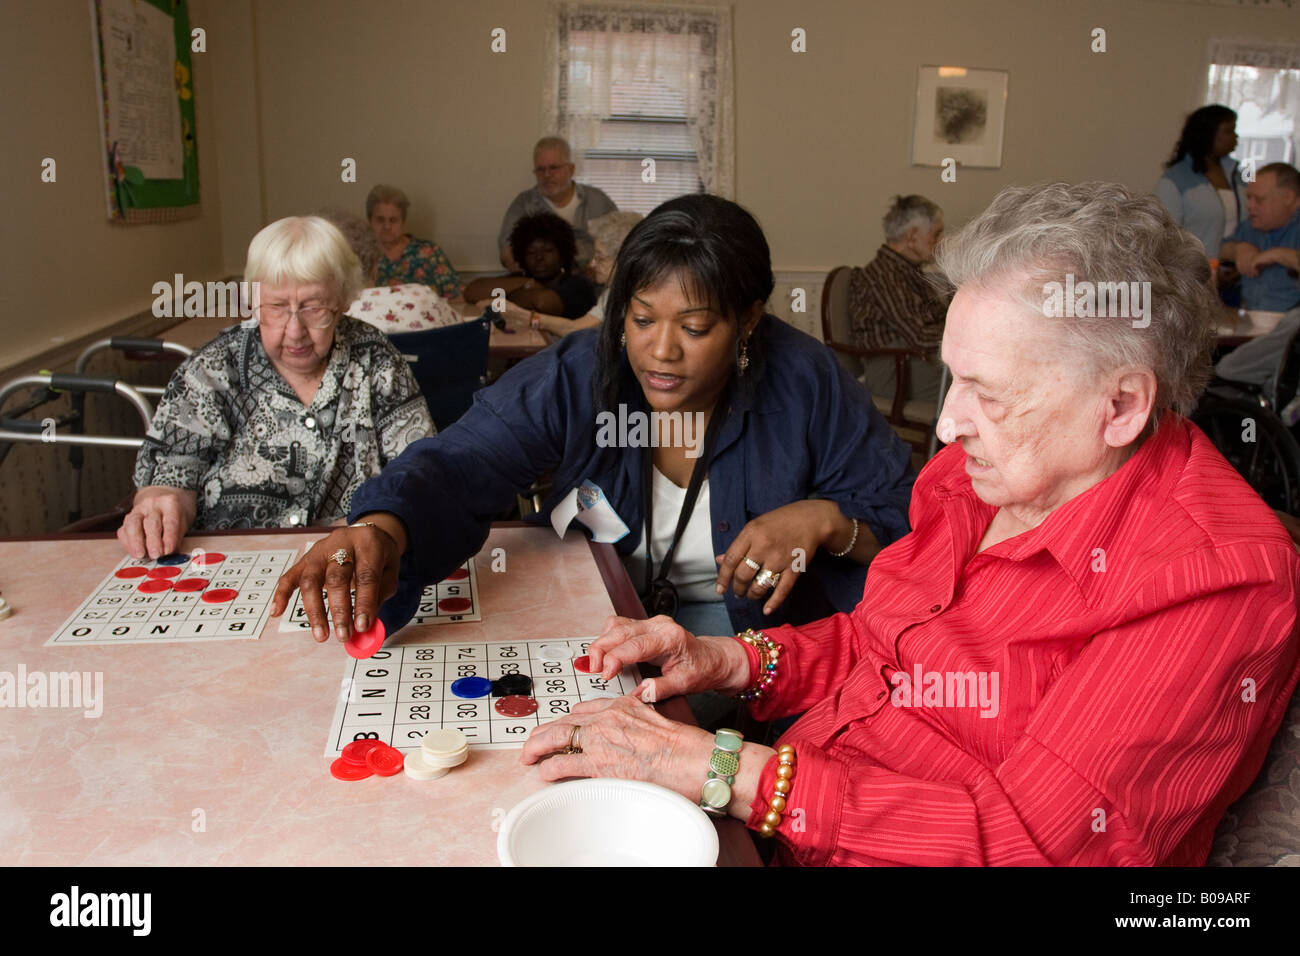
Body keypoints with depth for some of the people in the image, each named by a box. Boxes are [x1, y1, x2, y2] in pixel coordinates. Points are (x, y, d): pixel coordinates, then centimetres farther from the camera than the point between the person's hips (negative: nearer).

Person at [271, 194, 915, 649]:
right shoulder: (572, 377, -10)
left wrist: (825, 520, -24)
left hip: (753, 628, -1)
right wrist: (382, 527, -45)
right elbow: (456, 467, -22)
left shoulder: (805, 383, -10)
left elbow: (905, 515, -2)